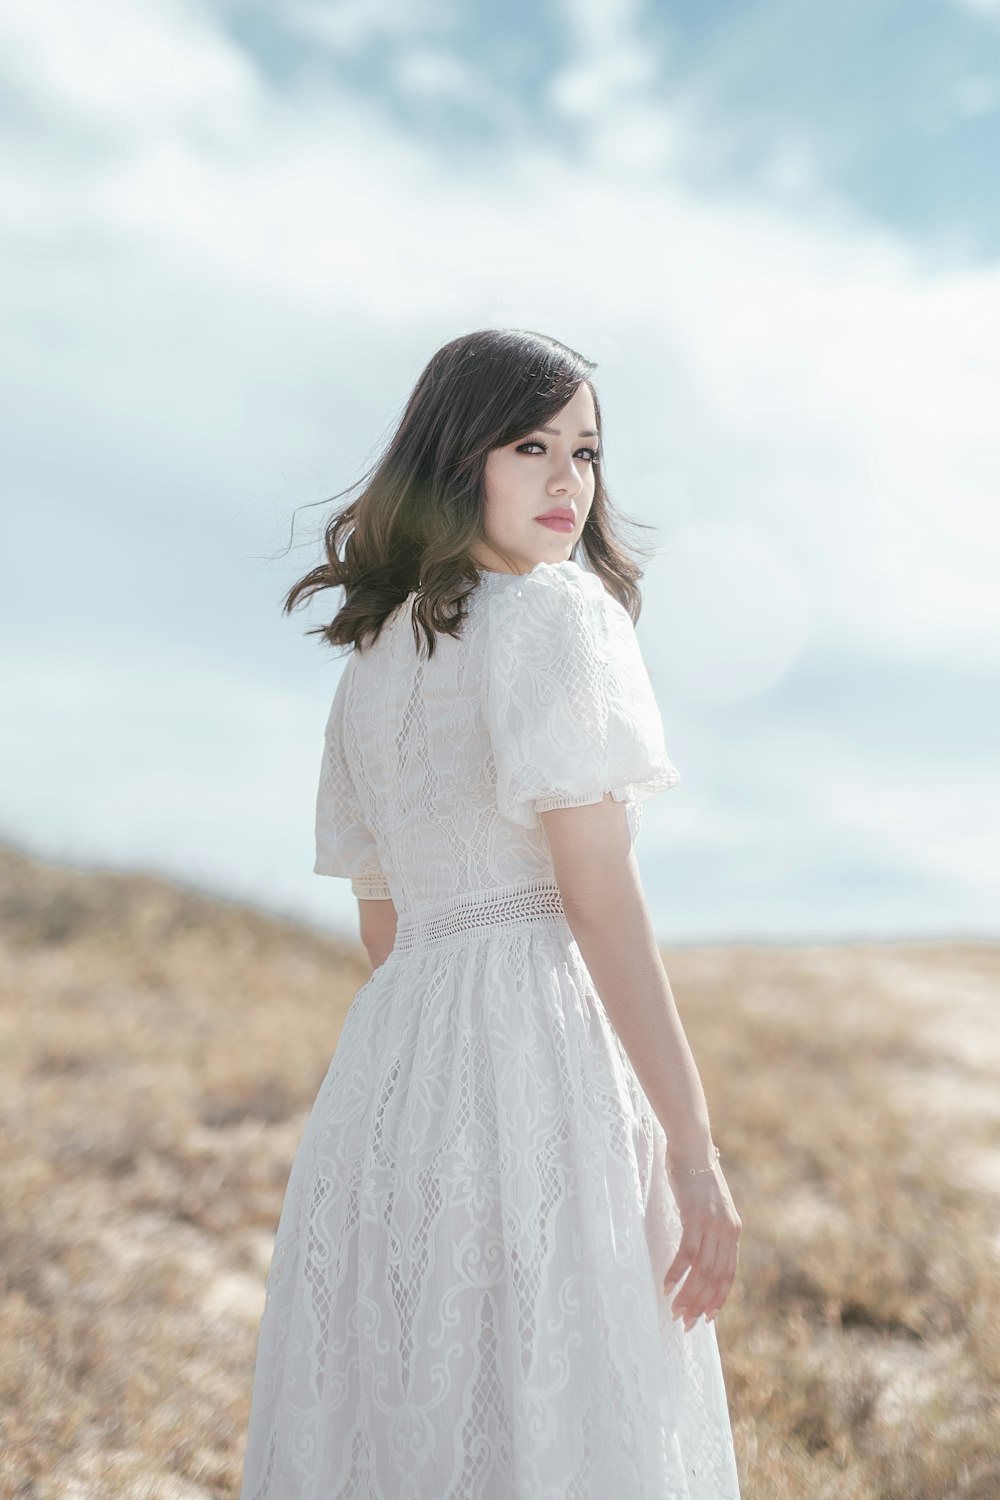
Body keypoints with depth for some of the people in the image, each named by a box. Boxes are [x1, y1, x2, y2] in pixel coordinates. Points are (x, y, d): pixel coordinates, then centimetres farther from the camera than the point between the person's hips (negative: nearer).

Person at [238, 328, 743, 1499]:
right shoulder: (558, 610, -6)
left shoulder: (372, 661, 17)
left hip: (386, 1060, 8)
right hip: (535, 1049, -8)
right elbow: (597, 899, -13)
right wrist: (693, 1151, -13)